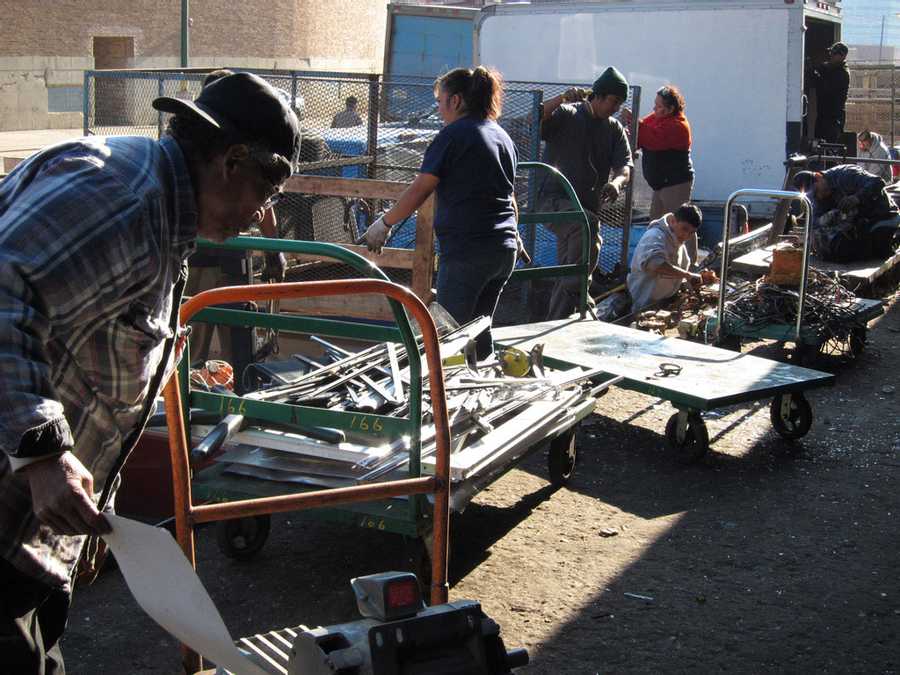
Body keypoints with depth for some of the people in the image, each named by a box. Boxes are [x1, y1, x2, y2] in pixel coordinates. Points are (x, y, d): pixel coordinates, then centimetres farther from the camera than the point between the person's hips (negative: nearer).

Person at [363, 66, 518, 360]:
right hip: (504, 249, 8)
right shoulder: (503, 136, 16)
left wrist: (383, 224, 2)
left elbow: (418, 191, -9)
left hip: (466, 250, -8)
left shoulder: (454, 134, -8)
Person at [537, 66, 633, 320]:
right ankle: (577, 285, -28)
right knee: (587, 225, -36)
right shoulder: (566, 115, -3)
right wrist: (562, 99, -33)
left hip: (587, 206, 6)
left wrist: (617, 181, -23)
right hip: (553, 200, -6)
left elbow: (625, 165, 0)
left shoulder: (615, 129, 13)